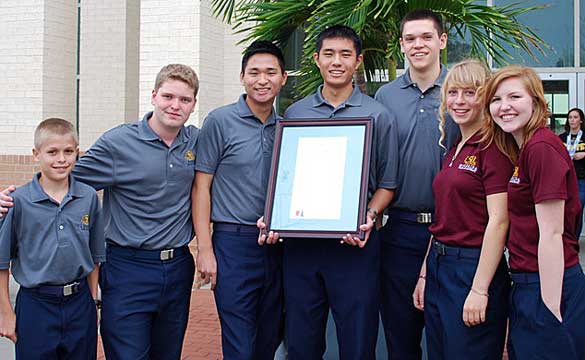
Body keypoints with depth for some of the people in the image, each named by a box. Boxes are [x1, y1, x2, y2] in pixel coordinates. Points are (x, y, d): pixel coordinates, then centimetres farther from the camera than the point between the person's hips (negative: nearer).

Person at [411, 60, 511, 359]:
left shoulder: (492, 147, -12)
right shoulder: (454, 150, 14)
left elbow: (498, 221, -17)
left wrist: (479, 290, -19)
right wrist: (425, 274, 15)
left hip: (474, 267, -8)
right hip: (440, 266, 9)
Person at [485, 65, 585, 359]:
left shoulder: (542, 147, -17)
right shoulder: (523, 148, 12)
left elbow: (551, 234, -20)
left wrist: (550, 311, -19)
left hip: (549, 287, -9)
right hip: (525, 285, 9)